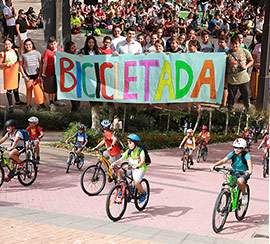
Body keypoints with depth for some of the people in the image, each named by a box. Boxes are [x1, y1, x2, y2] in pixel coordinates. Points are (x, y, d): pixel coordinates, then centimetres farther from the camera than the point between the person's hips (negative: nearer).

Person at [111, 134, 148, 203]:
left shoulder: (140, 151, -16)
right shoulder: (129, 151, 1)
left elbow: (143, 161, -32)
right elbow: (121, 159, -6)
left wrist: (137, 166, -52)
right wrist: (114, 163, -25)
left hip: (139, 169, -6)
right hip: (130, 168, 6)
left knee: (136, 183, -30)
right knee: (119, 171, -19)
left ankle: (143, 193, 3)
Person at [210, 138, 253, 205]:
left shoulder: (246, 155, -18)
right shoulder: (232, 154, -8)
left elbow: (249, 163, -35)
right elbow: (223, 160, -14)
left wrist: (250, 171, -57)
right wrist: (214, 165, -30)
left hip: (244, 173, -4)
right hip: (234, 173, 4)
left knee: (240, 181, -36)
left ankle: (244, 194, -8)